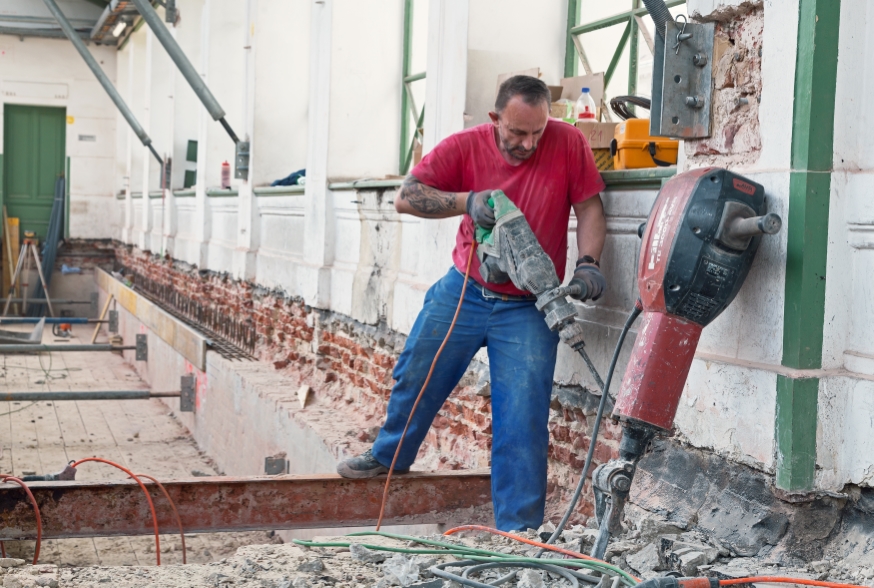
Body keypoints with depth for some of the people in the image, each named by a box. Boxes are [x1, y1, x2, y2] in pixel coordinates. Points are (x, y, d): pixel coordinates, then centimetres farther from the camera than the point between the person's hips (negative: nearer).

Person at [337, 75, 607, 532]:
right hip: (463, 291, 2)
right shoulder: (466, 146, -10)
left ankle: (518, 529, 6)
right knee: (415, 376, 14)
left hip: (527, 308, -2)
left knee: (523, 420, -4)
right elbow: (406, 198, -13)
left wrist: (587, 263, -22)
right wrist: (467, 200, -26)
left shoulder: (568, 142, -10)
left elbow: (589, 207, -7)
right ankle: (389, 455, 42)